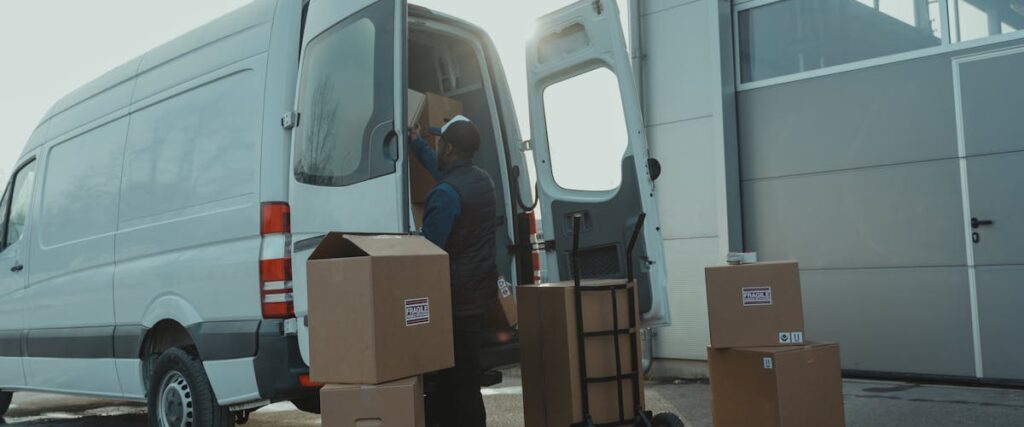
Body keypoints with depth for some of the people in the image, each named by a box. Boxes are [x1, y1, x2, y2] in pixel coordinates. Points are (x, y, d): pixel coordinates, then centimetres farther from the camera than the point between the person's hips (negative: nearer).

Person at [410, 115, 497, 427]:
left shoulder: (446, 193, -18)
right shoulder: (483, 179, 11)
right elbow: (442, 169, 33)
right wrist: (416, 143, 45)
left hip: (458, 296, -9)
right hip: (481, 291, 9)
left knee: (460, 378, -2)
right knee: (465, 371, 16)